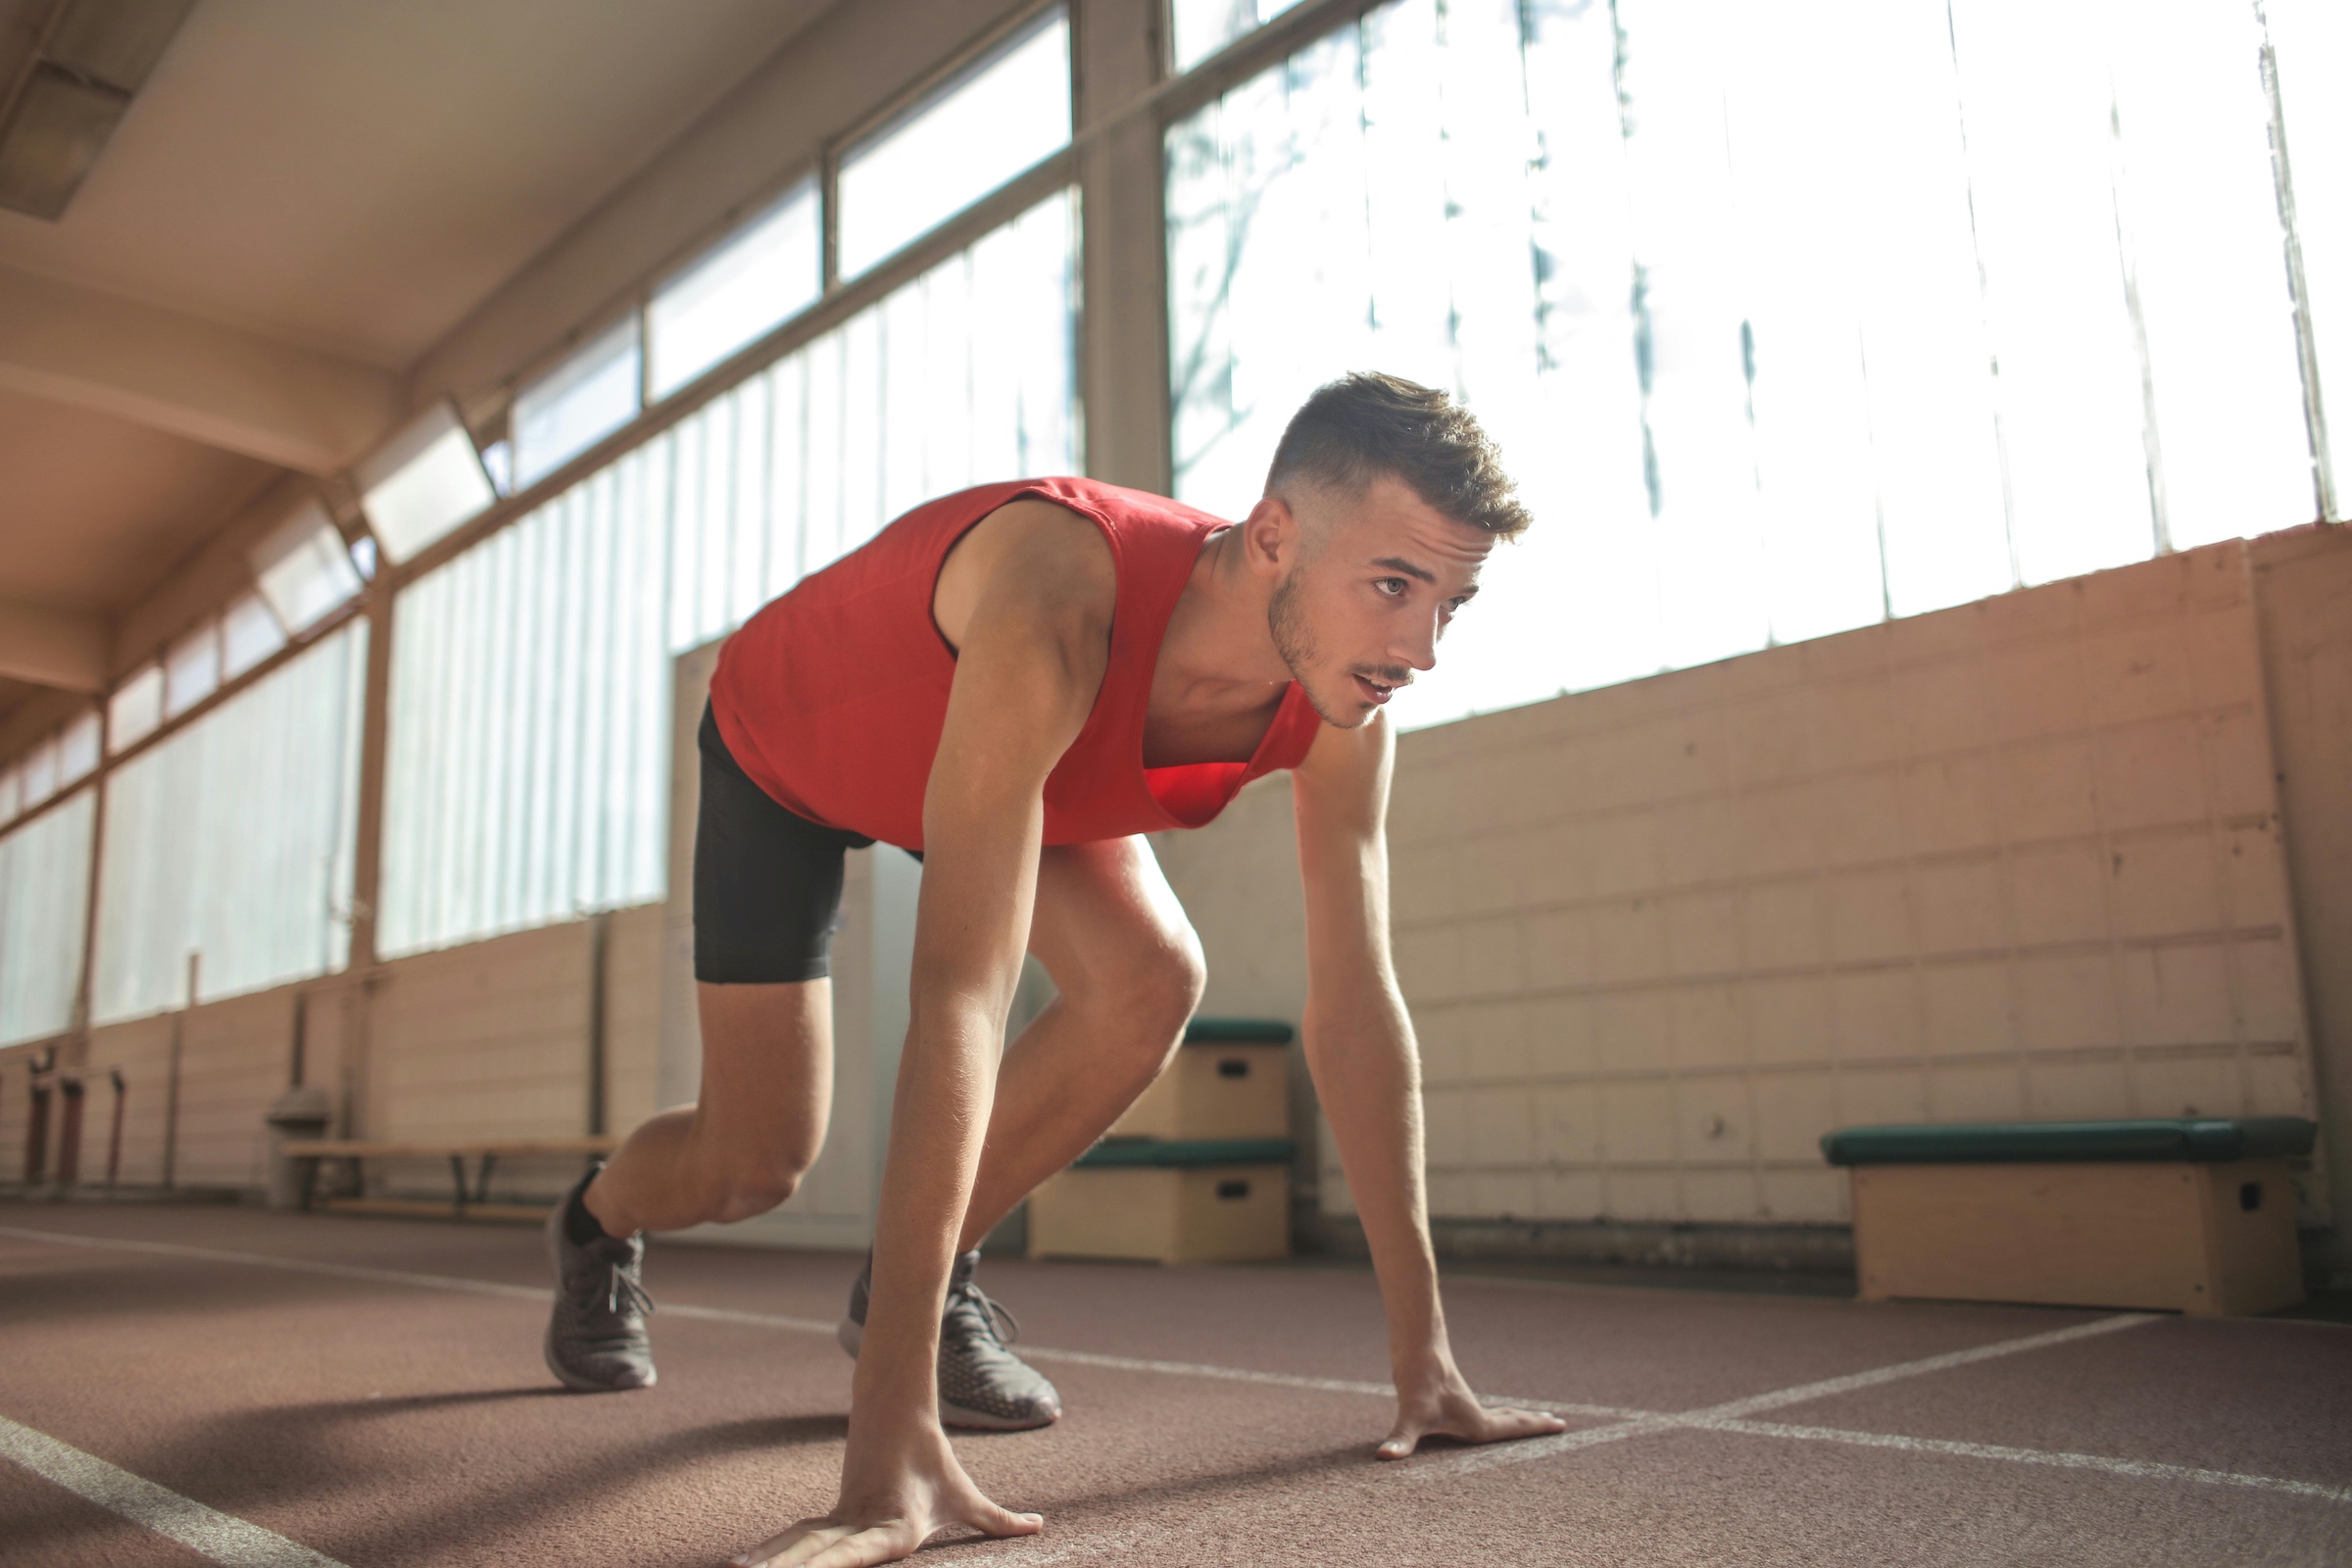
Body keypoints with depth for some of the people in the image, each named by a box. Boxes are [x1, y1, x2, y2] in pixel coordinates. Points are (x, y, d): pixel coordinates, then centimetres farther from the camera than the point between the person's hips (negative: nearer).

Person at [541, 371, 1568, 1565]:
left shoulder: (1344, 713, -27)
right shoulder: (1057, 607, -48)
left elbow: (1355, 1009, -22)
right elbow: (959, 995, -53)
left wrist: (1421, 1358, -21)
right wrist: (893, 1443, -55)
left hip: (1008, 750, 5)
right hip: (782, 741, -4)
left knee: (1153, 984, -22)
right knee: (754, 1165, -5)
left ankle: (915, 1285, 3)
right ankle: (597, 1224, 36)